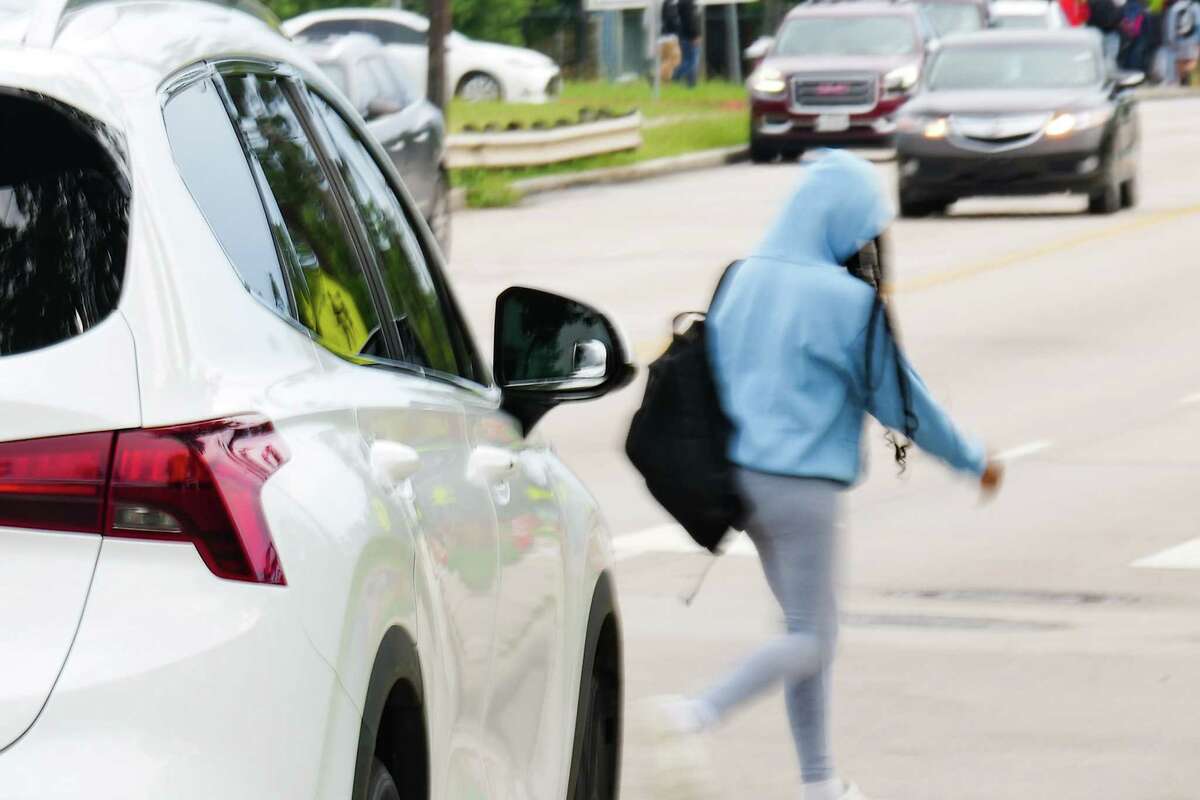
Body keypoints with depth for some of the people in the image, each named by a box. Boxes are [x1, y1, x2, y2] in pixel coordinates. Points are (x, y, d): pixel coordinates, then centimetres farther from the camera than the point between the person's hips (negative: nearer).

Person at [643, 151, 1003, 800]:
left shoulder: (743, 279, 6)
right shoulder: (848, 301, -14)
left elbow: (716, 376, 15)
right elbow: (899, 398, -6)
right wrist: (973, 460, 8)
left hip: (743, 473, 8)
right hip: (802, 484, -8)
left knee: (808, 625, 17)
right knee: (810, 641, -2)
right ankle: (694, 716, -22)